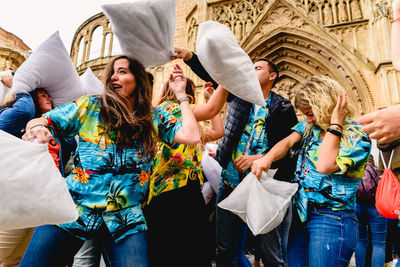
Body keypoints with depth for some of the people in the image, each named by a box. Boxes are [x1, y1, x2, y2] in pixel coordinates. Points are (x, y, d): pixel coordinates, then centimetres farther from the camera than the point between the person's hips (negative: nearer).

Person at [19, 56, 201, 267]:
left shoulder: (154, 117, 8)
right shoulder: (90, 106, 7)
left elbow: (191, 137, -5)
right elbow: (46, 121, 5)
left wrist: (180, 95, 3)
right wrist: (38, 126, -19)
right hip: (74, 208, 1)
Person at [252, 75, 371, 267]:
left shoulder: (357, 138, -11)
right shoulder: (310, 125, 10)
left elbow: (324, 166, -25)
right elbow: (288, 142, -3)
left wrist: (335, 123, -20)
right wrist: (267, 158, -23)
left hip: (331, 220, -6)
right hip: (301, 214, 6)